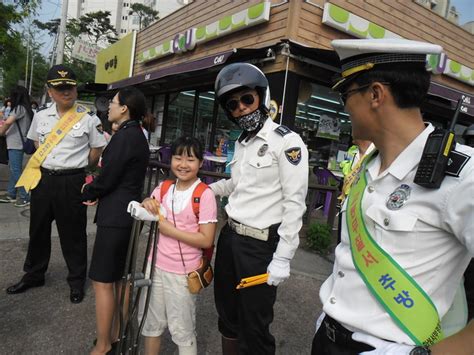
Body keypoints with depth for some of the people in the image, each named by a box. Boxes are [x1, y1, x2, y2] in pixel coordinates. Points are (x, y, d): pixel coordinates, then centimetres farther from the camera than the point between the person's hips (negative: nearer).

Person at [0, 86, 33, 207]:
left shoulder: (20, 108, -12)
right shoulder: (26, 109, 15)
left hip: (16, 144, -9)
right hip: (15, 144, 9)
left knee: (16, 170, -7)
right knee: (13, 169, 15)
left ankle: (24, 197, -3)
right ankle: (11, 194, 23)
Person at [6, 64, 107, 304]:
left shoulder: (88, 119, -7)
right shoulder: (40, 117, 6)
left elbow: (97, 150, -1)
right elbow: (37, 145, 20)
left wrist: (76, 166, 6)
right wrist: (49, 166, 12)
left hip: (72, 182, -5)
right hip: (42, 179, 5)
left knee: (73, 233, 6)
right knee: (38, 230, 18)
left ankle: (77, 282, 23)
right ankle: (33, 275, 39)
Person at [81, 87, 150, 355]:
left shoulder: (125, 135, -17)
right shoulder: (137, 134, 12)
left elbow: (107, 178, -16)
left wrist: (86, 193, 4)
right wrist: (96, 193, 4)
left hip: (115, 215, -9)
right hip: (127, 212, 9)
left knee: (103, 281, 2)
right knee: (119, 277, 18)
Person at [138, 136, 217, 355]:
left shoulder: (205, 195, -16)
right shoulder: (163, 189, 2)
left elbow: (206, 240, -18)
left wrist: (170, 229, -20)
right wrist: (146, 204, -10)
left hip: (183, 273, -5)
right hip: (156, 266, 6)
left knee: (182, 330, 11)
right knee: (151, 322, 23)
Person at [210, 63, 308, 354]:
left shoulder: (287, 142, -13)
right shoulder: (241, 143, 12)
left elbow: (294, 204, -16)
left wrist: (283, 258, -17)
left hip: (260, 245, -7)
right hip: (229, 237, 8)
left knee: (253, 328, 6)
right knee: (227, 315, 22)